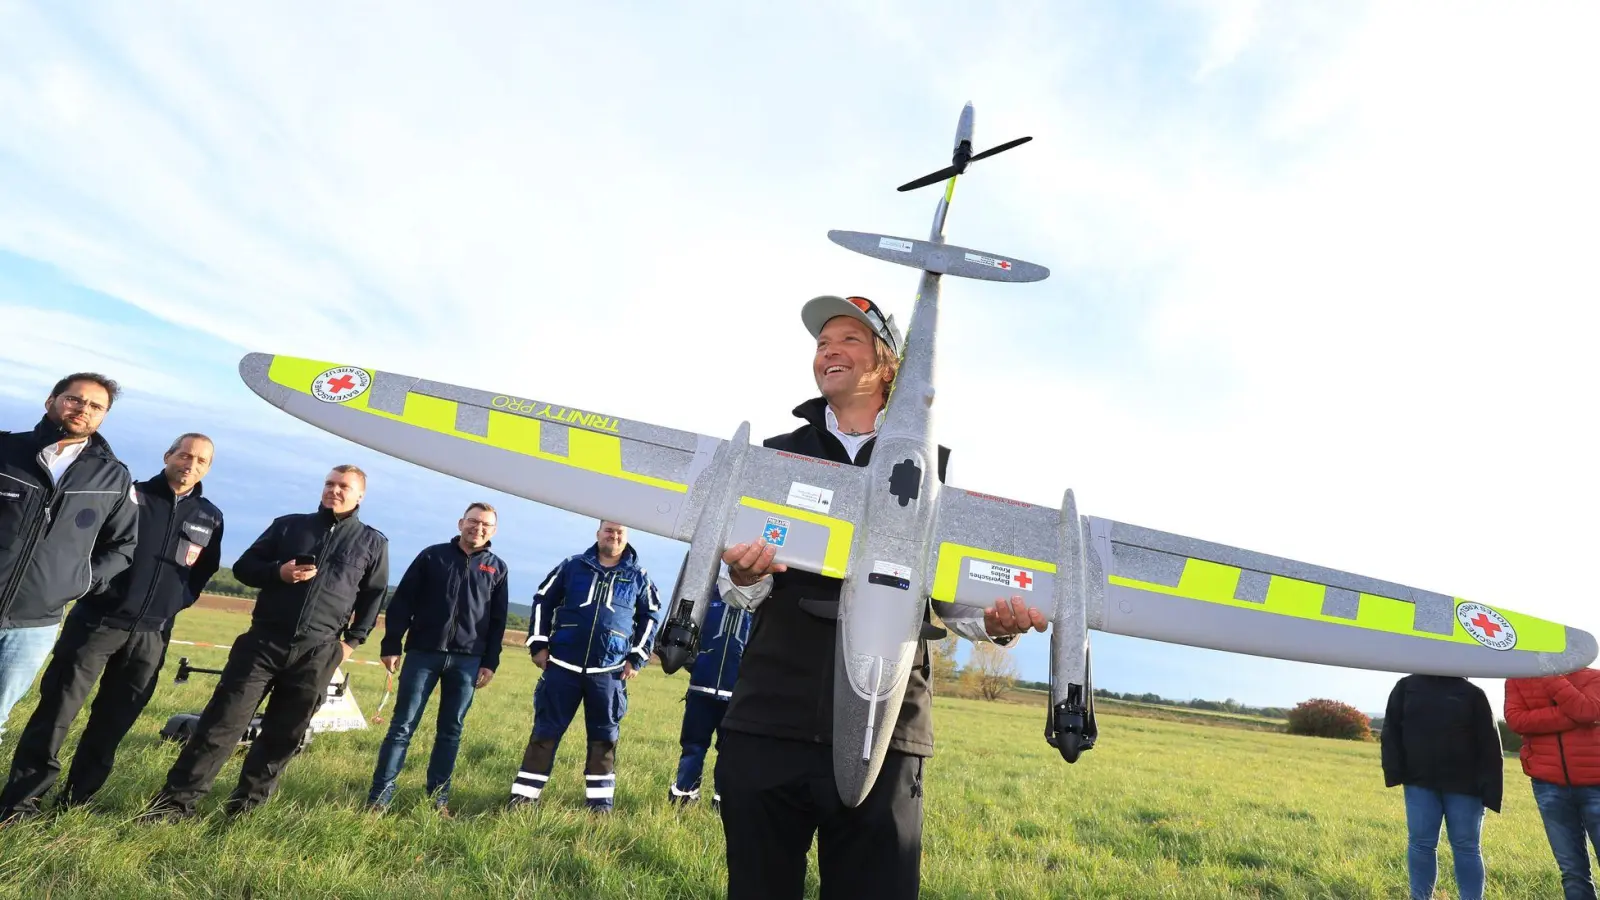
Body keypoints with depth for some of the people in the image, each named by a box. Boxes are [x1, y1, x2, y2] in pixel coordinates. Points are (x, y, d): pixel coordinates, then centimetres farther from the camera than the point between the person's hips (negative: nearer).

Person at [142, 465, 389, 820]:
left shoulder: (373, 542, 7)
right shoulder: (288, 524, 9)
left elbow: (374, 596, 12)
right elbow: (243, 566, 10)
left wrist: (352, 640, 4)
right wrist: (278, 572, -11)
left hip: (318, 652, 0)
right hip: (264, 640, 0)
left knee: (283, 735, 8)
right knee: (222, 721, -1)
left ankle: (245, 806, 22)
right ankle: (177, 800, 9)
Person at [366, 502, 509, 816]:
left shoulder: (497, 568, 9)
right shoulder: (432, 556, 5)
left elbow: (498, 621, 9)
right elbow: (401, 602, 3)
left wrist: (490, 662, 4)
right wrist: (391, 646, -3)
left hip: (467, 660, 1)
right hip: (423, 653, -1)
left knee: (451, 730, 7)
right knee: (402, 726, 0)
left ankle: (438, 797, 16)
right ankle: (380, 796, 8)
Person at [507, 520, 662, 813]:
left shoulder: (638, 576, 3)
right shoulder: (572, 566, 3)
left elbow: (651, 616, 10)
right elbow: (543, 601, 9)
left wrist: (638, 657, 4)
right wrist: (538, 644, 3)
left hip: (609, 671, 1)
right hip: (562, 665, 0)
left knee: (604, 736, 8)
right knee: (546, 729, 6)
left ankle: (600, 800, 20)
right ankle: (525, 793, 17)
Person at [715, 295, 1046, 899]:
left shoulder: (930, 465, 10)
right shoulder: (776, 454, 11)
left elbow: (950, 590, 8)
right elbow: (743, 592, 4)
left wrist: (994, 621, -14)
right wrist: (745, 576, -19)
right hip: (768, 719, 1)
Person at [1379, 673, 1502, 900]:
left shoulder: (1472, 693, 1)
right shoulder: (1406, 687, 5)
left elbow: (1488, 745, -3)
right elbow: (1391, 731, 5)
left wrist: (1490, 790, -10)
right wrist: (1394, 772, -4)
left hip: (1463, 785, -1)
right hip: (1420, 782, 1)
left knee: (1465, 847, 5)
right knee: (1421, 843, 4)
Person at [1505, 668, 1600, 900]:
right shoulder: (1517, 680, 6)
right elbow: (1515, 720, -9)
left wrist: (1549, 675, -16)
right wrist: (1573, 716, -13)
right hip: (1549, 785, 1)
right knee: (1572, 868, 7)